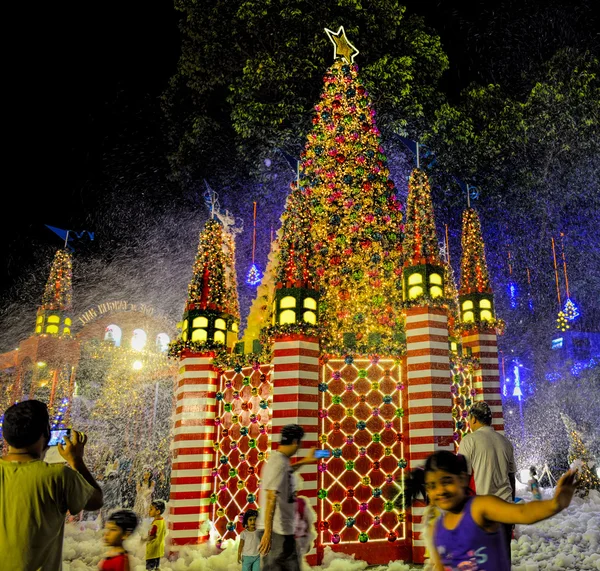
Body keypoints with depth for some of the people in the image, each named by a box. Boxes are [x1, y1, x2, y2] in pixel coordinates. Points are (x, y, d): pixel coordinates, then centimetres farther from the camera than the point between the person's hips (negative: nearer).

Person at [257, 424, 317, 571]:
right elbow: (271, 498, -24)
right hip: (277, 531, -10)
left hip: (284, 530, 10)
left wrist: (305, 461, 40)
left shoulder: (279, 460, 10)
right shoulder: (279, 463, -19)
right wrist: (268, 532, -27)